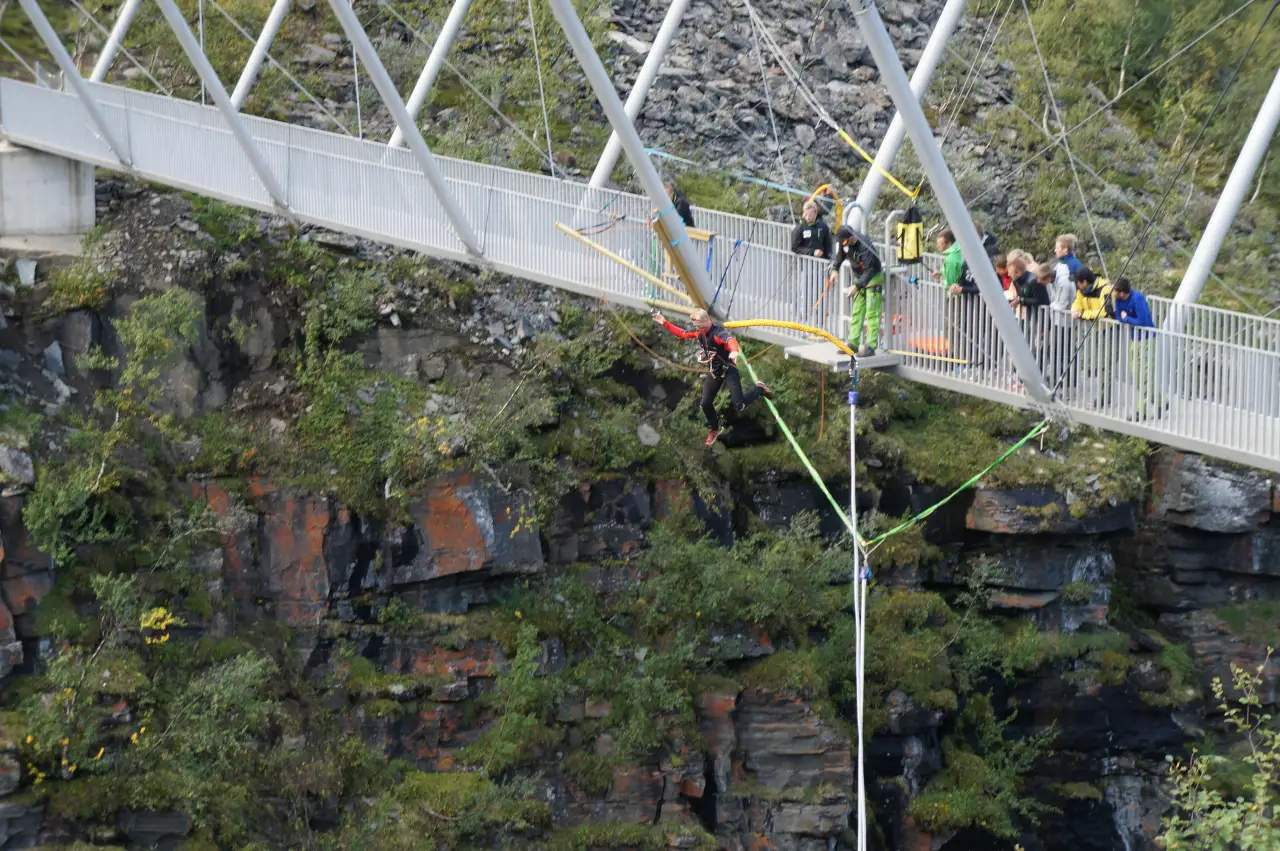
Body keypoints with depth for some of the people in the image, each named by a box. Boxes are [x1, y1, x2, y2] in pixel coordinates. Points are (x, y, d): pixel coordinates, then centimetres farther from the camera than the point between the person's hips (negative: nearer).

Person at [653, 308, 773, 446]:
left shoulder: (717, 332, -30)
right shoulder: (699, 332, -4)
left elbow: (730, 340, -51)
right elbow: (682, 333, 13)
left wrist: (734, 351, -74)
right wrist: (665, 323, 6)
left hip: (728, 370, -7)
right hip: (714, 372, 7)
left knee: (739, 406, -12)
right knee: (706, 404, 7)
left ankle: (759, 389, 16)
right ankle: (715, 429, 33)